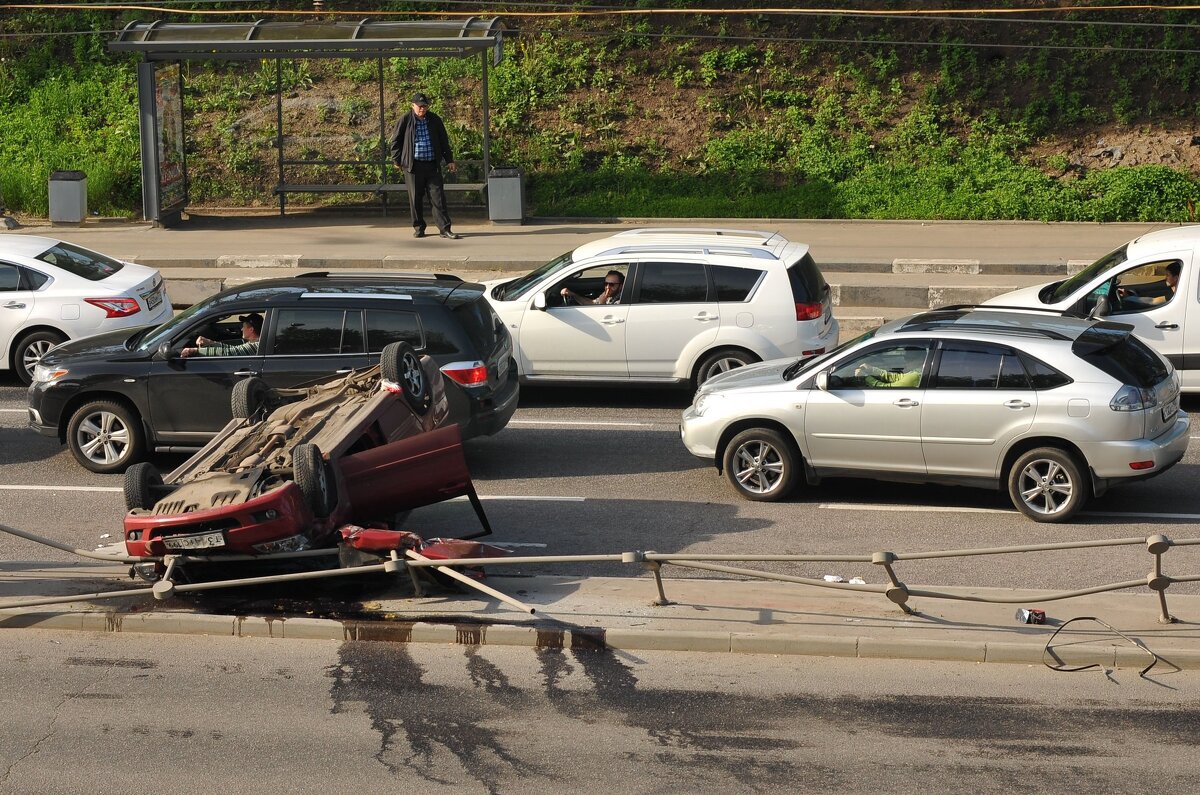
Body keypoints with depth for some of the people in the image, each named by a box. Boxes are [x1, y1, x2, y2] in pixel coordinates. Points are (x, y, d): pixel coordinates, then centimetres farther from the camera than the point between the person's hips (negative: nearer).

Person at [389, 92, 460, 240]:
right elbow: (396, 140, 6)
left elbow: (444, 141, 14)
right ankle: (418, 227, 15)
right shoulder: (405, 120, 0)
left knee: (438, 197, -3)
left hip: (432, 165, 2)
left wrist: (449, 160, 12)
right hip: (413, 165, -1)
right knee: (415, 198, 3)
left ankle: (445, 229, -3)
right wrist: (397, 160, 2)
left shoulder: (435, 120, 8)